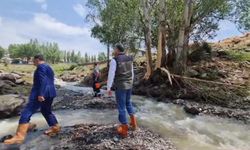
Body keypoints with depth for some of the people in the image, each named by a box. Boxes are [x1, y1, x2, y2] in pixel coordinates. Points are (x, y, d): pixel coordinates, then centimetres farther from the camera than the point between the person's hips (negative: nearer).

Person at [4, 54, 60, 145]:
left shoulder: (41, 67, -8)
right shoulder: (49, 68, 21)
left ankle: (19, 136, -13)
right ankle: (55, 128, 26)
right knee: (46, 111, 21)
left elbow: (43, 81, -20)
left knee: (26, 112, -9)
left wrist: (40, 94, -25)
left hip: (41, 93, -10)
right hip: (50, 93, 10)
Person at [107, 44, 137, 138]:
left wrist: (108, 88, -7)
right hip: (129, 85, 7)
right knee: (128, 103, 26)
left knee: (121, 107, 4)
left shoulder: (114, 60, -14)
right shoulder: (129, 59, 6)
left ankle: (124, 130, 15)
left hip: (120, 86, -6)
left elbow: (111, 75, -15)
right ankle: (133, 123, 31)